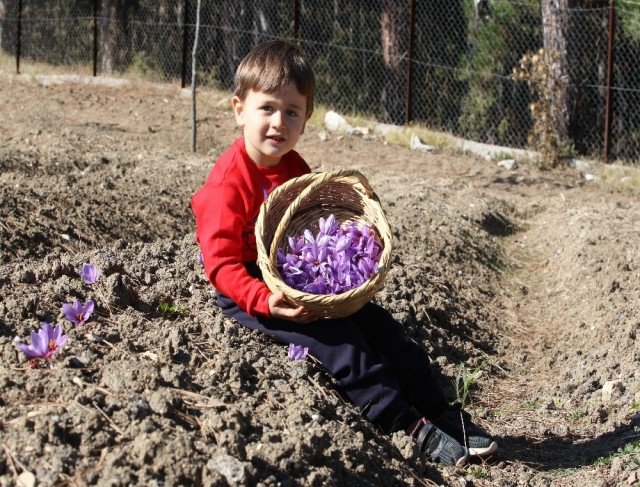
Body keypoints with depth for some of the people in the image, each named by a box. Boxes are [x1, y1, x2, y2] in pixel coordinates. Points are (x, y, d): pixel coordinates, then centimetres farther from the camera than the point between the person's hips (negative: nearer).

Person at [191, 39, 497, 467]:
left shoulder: (297, 169, 5)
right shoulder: (229, 181, -19)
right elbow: (221, 263, -22)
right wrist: (267, 301, -35)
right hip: (248, 295, -8)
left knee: (379, 324, -2)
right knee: (335, 335, -25)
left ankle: (441, 414, 1)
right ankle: (408, 425, -22)